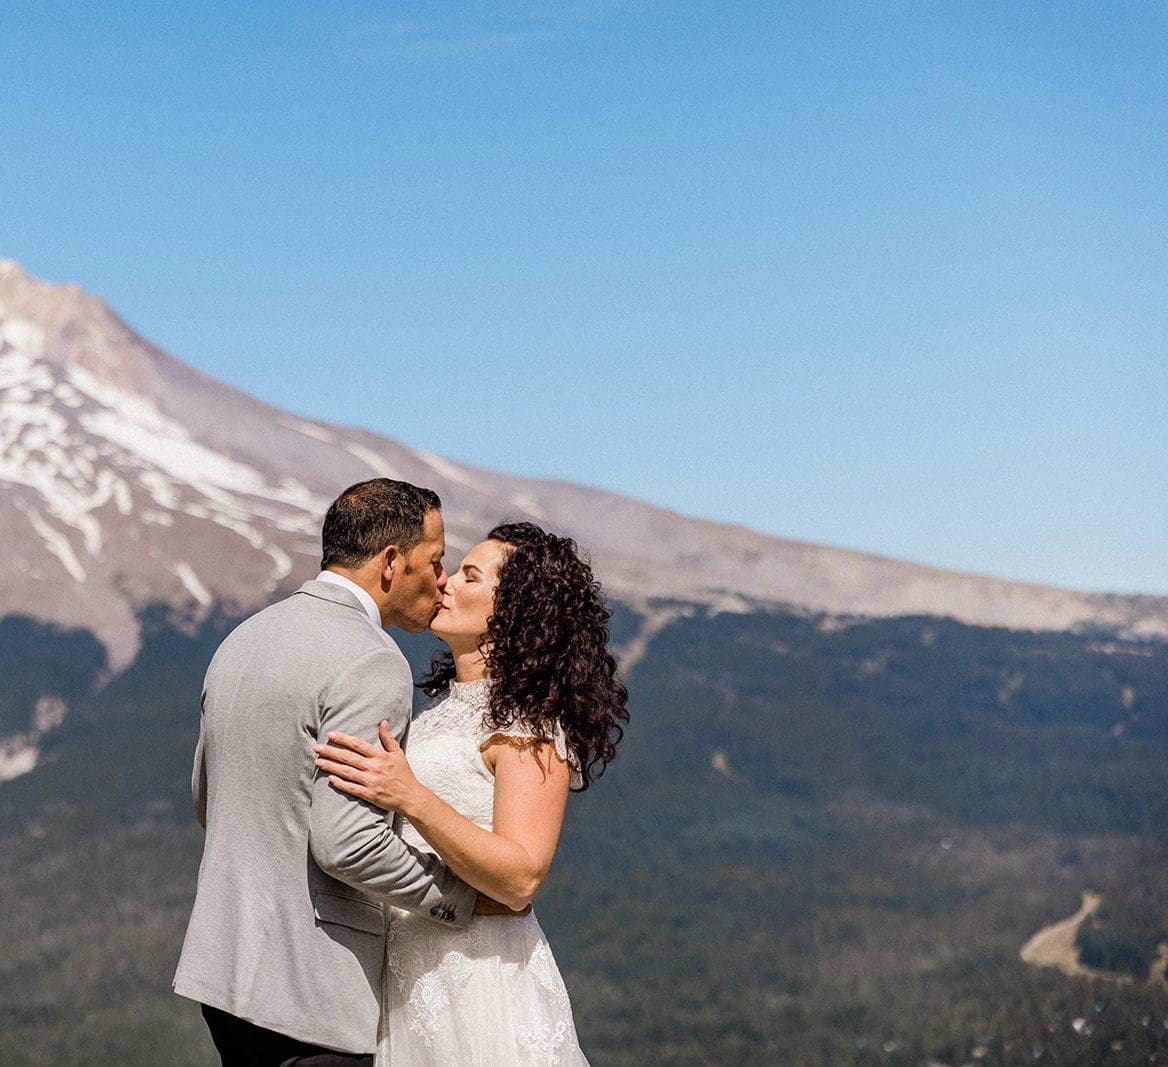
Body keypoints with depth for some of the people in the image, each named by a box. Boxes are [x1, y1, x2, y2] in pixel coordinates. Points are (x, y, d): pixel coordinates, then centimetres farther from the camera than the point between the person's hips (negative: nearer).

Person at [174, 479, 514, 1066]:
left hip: (226, 962, 9)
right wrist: (463, 896, -13)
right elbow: (347, 841, -24)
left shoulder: (243, 640, 11)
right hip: (314, 985, -9)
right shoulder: (371, 664, -17)